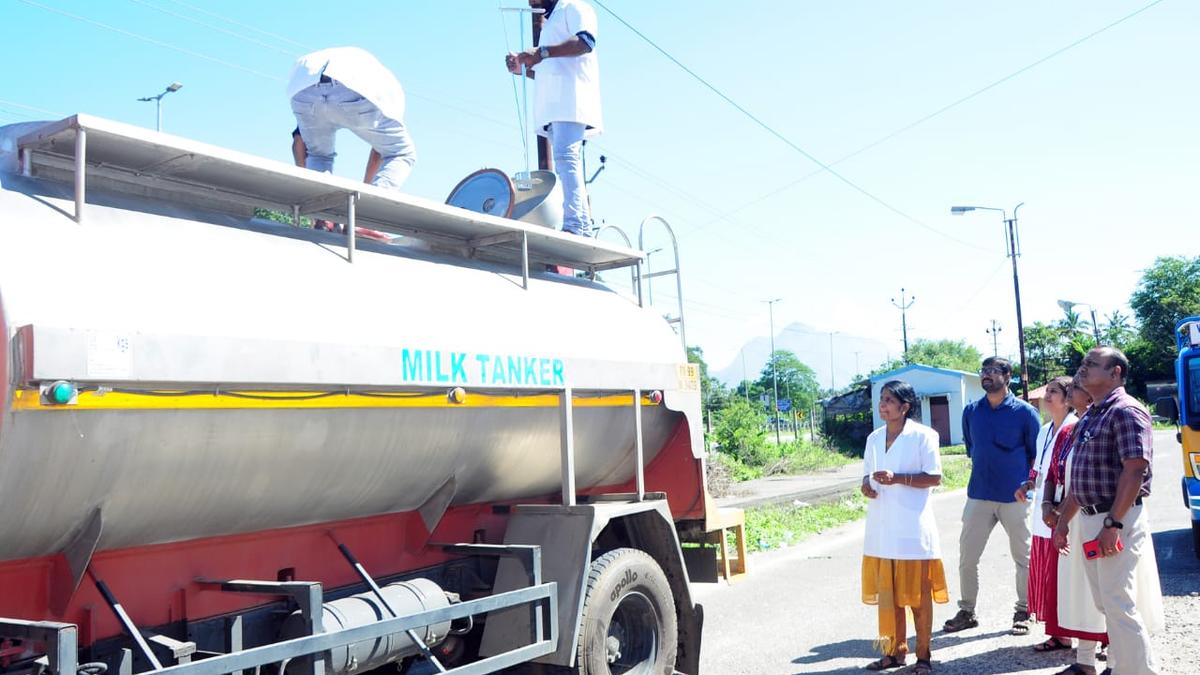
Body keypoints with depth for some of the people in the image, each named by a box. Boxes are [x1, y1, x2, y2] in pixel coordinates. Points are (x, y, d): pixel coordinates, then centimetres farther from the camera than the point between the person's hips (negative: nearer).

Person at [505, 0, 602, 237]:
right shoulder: (549, 22, 33)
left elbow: (586, 41, -14)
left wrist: (543, 52, -23)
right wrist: (524, 69, 18)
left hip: (570, 100, -10)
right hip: (554, 105, 10)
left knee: (565, 157, -24)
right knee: (567, 164, 3)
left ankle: (573, 225, -33)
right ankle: (585, 230, 1)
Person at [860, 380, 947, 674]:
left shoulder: (922, 435, -7)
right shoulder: (874, 438, 11)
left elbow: (935, 477, -10)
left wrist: (897, 478, -21)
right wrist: (867, 485, -5)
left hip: (912, 527, -5)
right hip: (881, 527, 5)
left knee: (918, 594, 3)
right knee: (888, 592, 10)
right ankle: (895, 651, 22)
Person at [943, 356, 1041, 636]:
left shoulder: (1025, 412, -5)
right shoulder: (971, 411, 5)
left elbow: (1037, 454, 0)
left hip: (1015, 497, -3)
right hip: (978, 495, 3)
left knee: (1023, 558, 8)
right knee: (967, 557, 5)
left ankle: (1023, 613, 22)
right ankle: (967, 611, 19)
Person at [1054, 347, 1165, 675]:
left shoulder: (1125, 411, -12)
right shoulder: (1089, 418, 16)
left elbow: (1134, 470, -21)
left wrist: (1113, 524, -24)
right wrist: (1063, 521, 18)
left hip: (1118, 519, -9)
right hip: (1089, 520, 9)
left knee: (1119, 605, -7)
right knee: (1105, 603, 15)